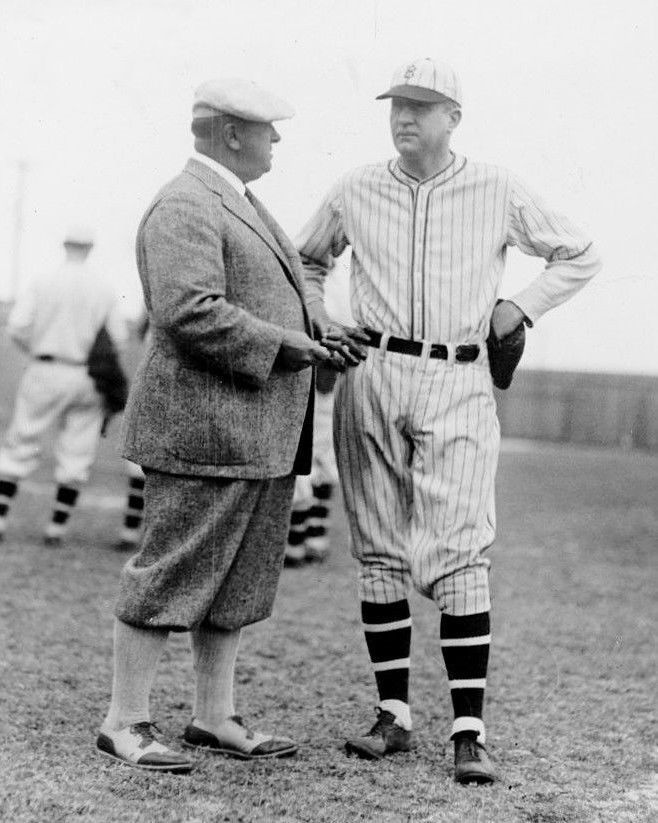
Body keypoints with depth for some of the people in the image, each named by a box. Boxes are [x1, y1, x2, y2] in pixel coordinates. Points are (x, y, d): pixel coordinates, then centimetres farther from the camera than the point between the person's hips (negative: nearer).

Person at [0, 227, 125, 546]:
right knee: (76, 455, 9)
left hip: (46, 372, -1)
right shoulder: (104, 289, 0)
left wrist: (34, 350, 7)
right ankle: (57, 528, 7)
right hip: (88, 379, 1)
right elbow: (118, 338, 0)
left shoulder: (41, 283, -5)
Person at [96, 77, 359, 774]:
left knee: (240, 581, 12)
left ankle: (213, 718, 20)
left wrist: (315, 341, 12)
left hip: (259, 433, 10)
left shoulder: (237, 202, 20)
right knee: (171, 576, -5)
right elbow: (189, 312, -25)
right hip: (204, 426, -10)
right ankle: (124, 723, 3)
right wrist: (282, 343, -17)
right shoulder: (184, 207, -13)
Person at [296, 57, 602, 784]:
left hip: (458, 384, -2)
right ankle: (393, 715, 13)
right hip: (371, 377, 3)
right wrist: (313, 319, 10)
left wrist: (520, 307, 1)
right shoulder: (355, 191, 7)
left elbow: (578, 256, 13)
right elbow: (308, 258, 26)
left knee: (459, 555, -11)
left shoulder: (497, 191, 3)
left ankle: (468, 731, -10)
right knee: (379, 553, 4)